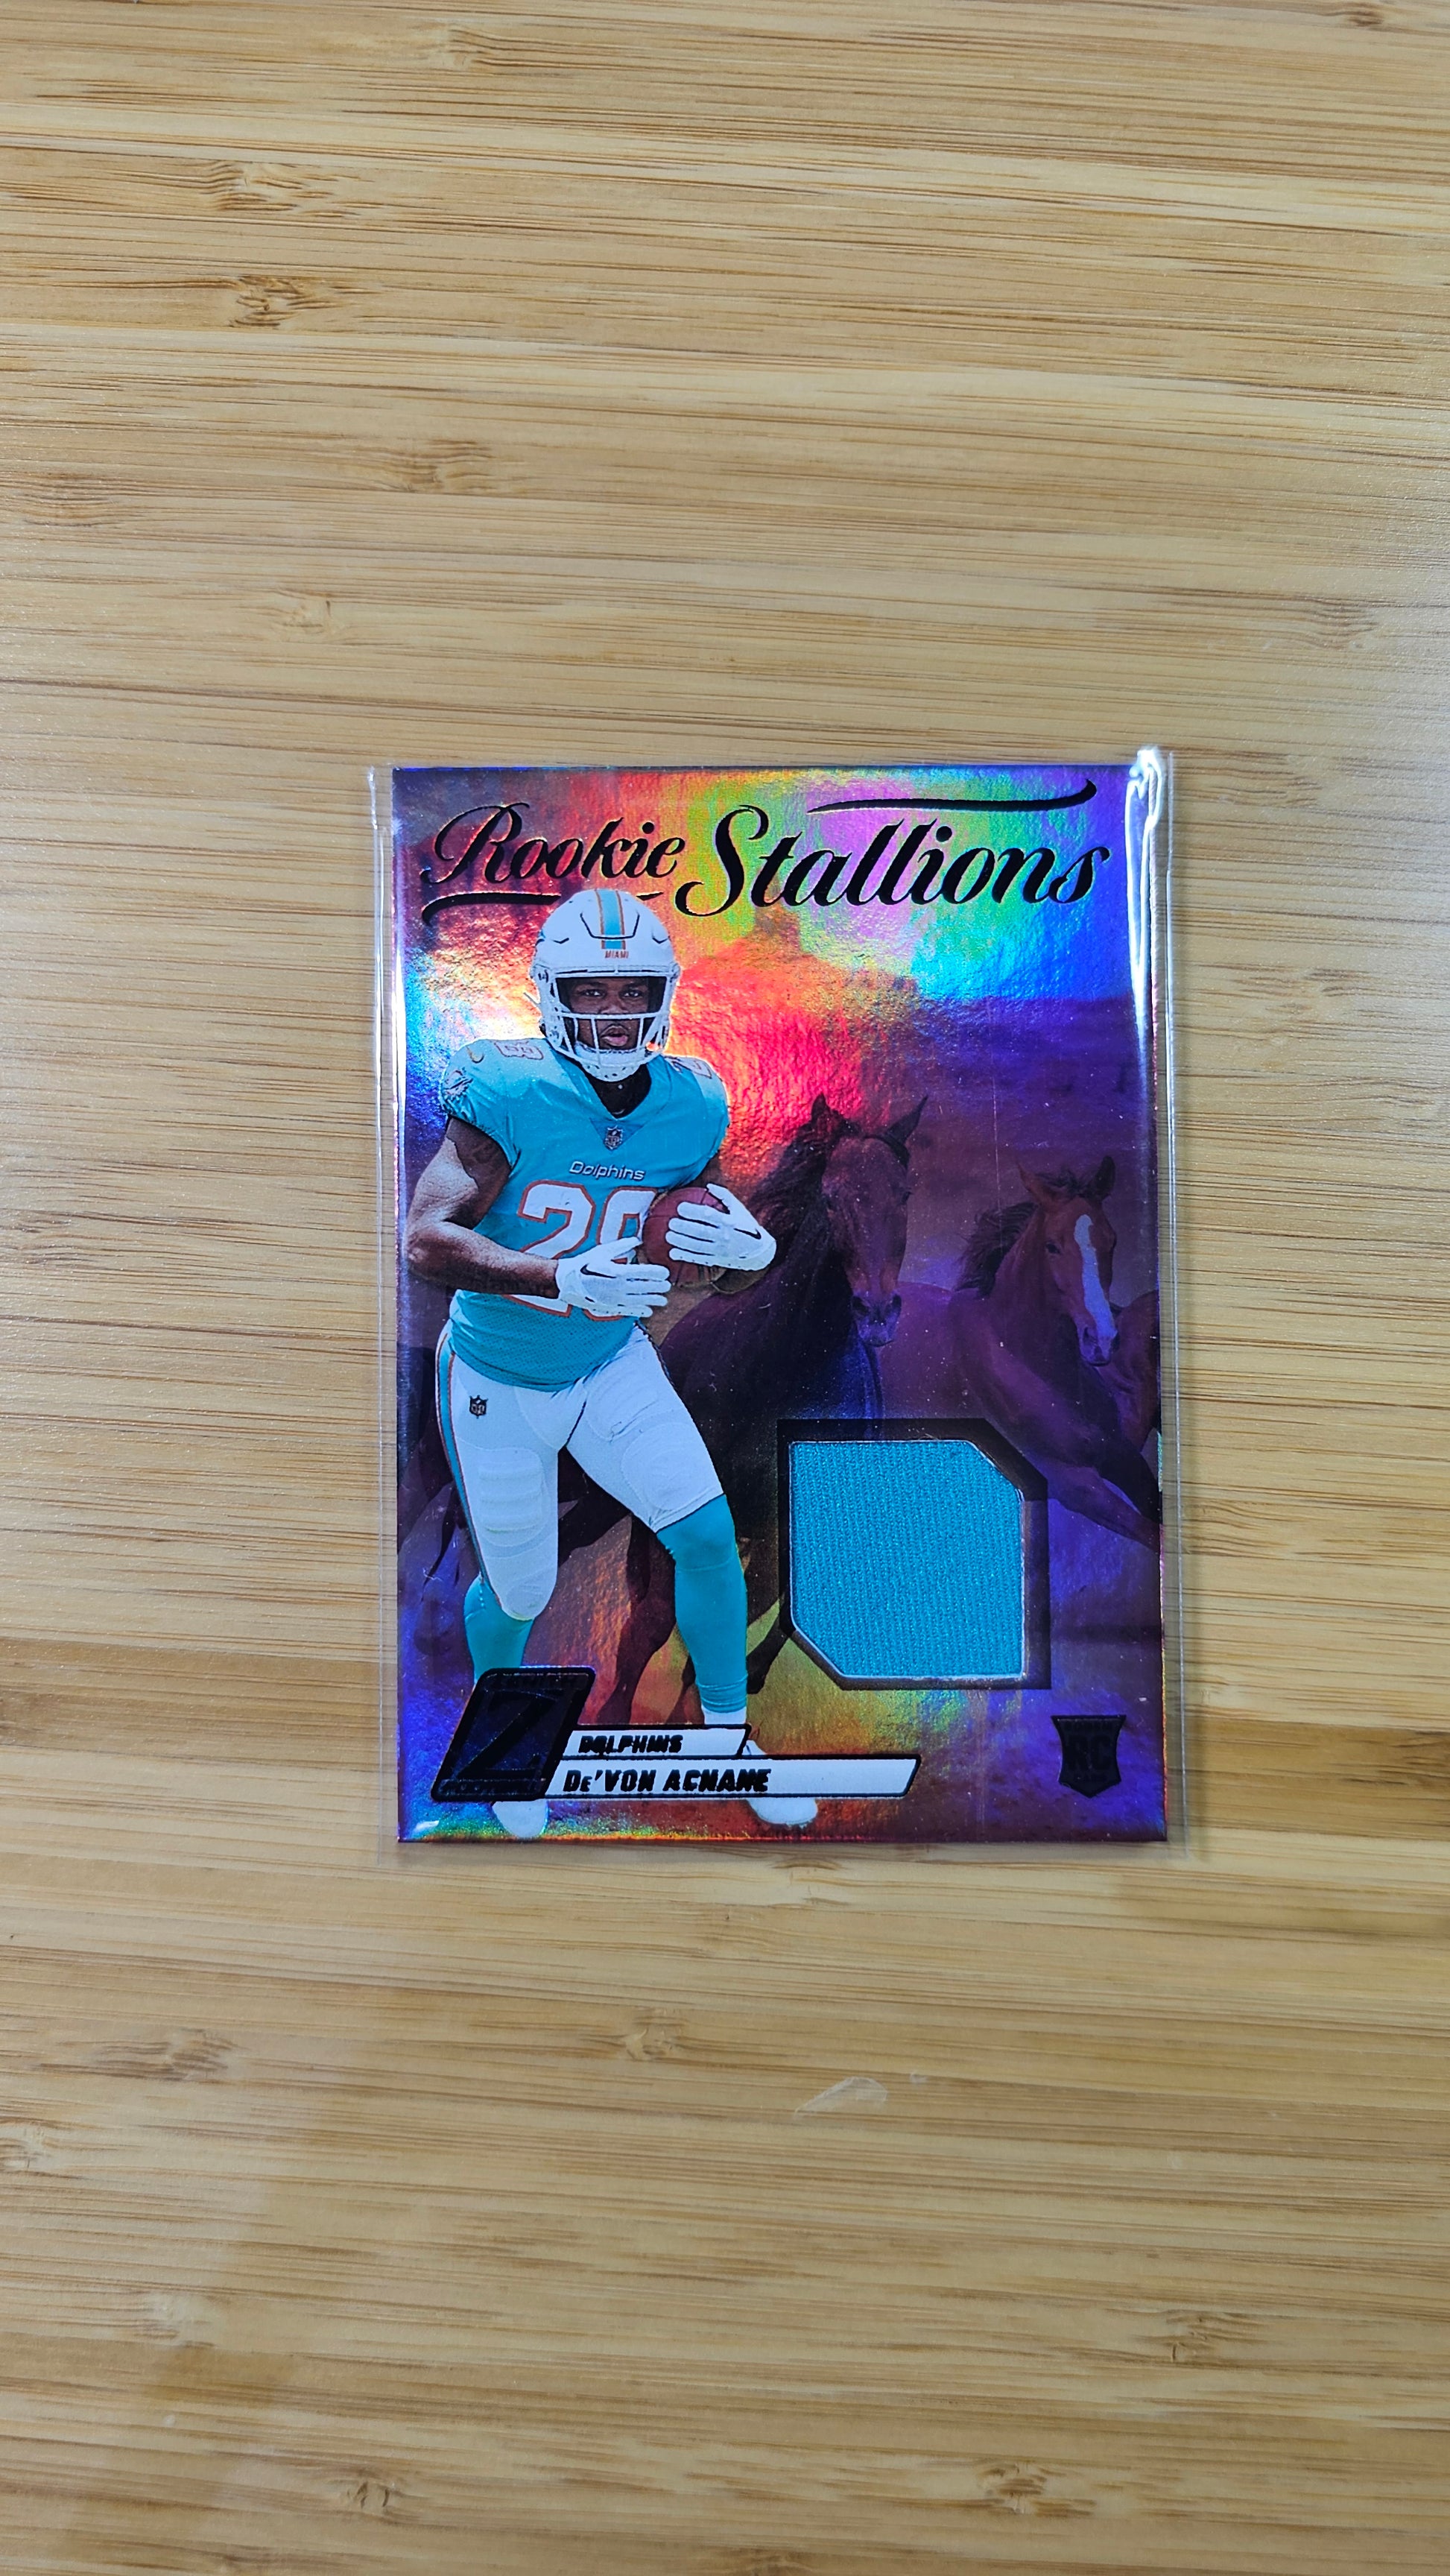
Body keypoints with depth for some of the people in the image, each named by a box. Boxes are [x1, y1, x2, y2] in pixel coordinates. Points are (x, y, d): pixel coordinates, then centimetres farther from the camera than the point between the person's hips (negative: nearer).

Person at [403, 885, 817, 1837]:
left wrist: (747, 1243, -23)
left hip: (613, 1365, 4)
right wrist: (565, 1277, -44)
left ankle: (728, 1737, 23)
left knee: (709, 1534, -3)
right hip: (499, 1384, -3)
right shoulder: (509, 1096, -25)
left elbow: (708, 1220, 2)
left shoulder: (692, 1106, -10)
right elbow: (426, 1242, -31)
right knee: (519, 1594, 11)